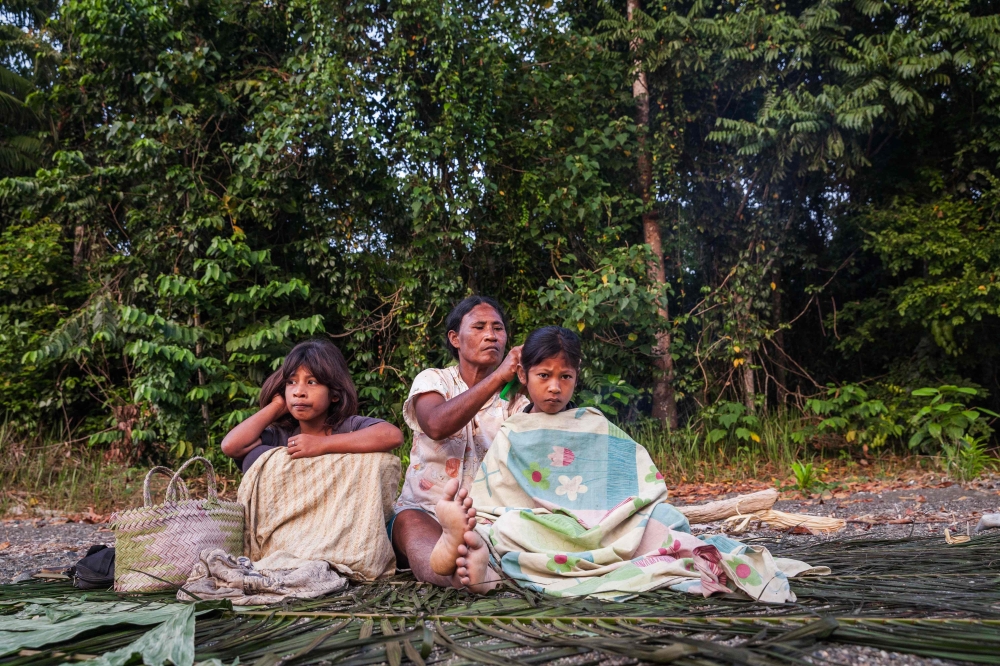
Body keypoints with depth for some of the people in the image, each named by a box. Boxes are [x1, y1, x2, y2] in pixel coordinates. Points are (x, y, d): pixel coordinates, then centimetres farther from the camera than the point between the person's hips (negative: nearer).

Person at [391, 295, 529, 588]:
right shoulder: (433, 380, 6)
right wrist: (498, 376, -25)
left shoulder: (516, 396, 11)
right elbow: (436, 425, -20)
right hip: (426, 511, -1)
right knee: (409, 520, -36)